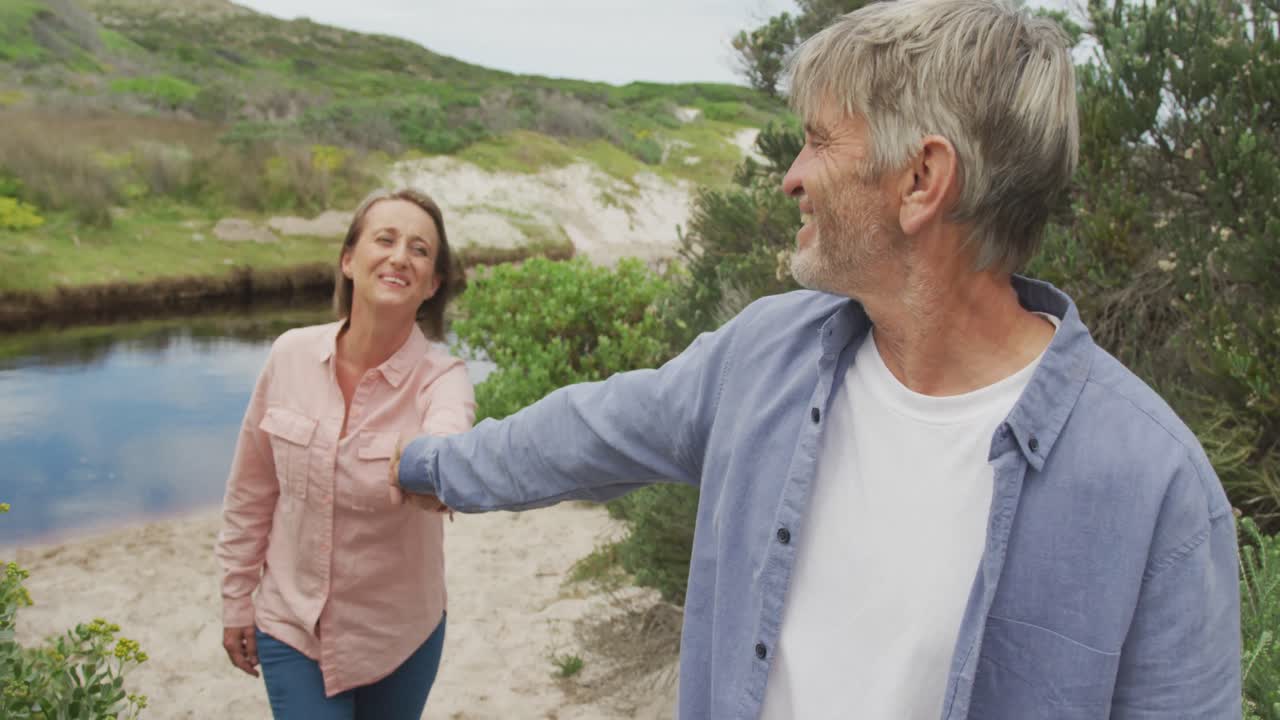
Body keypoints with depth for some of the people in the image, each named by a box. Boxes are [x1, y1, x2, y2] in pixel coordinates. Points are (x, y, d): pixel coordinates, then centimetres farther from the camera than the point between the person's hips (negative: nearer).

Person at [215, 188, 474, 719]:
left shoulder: (441, 379, -19)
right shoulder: (291, 355, -11)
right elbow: (251, 491, 1)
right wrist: (237, 602, 6)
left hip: (398, 634, -1)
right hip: (289, 626, 1)